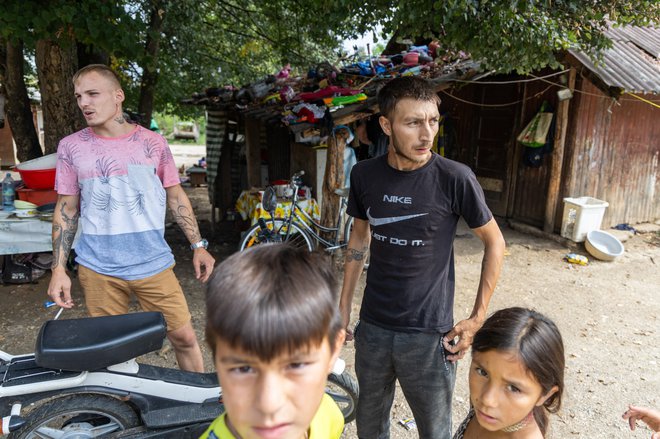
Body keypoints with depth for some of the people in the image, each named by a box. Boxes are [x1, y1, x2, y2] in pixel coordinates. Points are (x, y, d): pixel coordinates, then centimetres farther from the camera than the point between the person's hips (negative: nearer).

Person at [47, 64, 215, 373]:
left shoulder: (152, 142, 1)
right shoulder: (71, 147, 3)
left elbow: (175, 196, 7)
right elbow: (66, 209, 6)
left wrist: (198, 246, 2)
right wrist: (59, 268, 0)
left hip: (154, 265, 0)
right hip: (98, 269, 1)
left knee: (184, 338, 4)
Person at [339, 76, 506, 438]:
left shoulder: (454, 178, -15)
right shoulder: (364, 174, -5)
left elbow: (494, 242, -3)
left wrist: (477, 318, -7)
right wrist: (344, 304, 10)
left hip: (428, 334, -3)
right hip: (372, 327, 3)